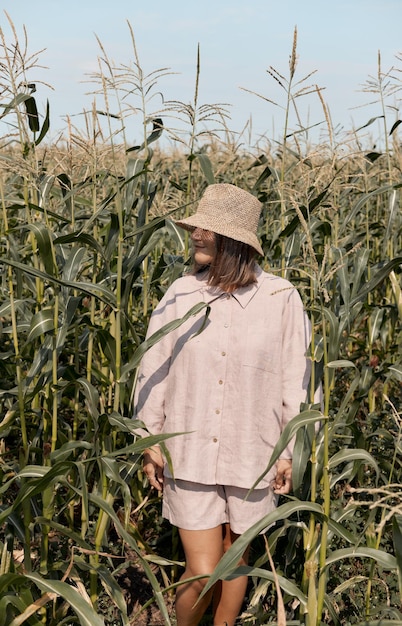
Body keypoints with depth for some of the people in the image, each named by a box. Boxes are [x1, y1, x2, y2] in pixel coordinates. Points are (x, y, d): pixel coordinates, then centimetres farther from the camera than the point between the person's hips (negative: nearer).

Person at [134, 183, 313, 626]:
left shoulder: (282, 299, -10)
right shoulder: (180, 295, -7)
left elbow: (294, 379, -2)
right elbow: (153, 372, 1)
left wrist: (290, 452, 0)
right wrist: (150, 442, 2)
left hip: (251, 460, 0)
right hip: (190, 458, 0)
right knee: (202, 573, -1)